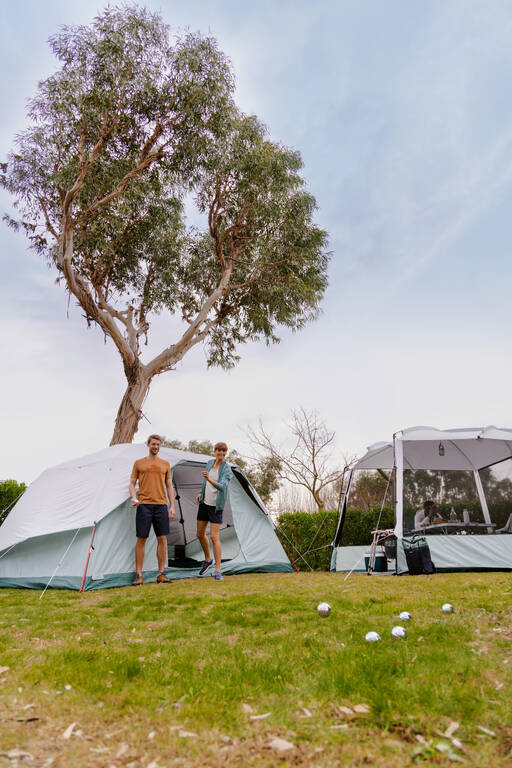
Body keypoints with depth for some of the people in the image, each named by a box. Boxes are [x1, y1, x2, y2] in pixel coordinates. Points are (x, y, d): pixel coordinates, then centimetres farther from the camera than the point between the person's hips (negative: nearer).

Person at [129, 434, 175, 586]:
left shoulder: (165, 464, 12)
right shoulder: (138, 463, 8)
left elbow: (169, 486, 13)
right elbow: (132, 484, 8)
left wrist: (172, 506, 5)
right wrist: (134, 498, -11)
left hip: (161, 505, 2)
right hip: (144, 505, -2)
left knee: (162, 539, 1)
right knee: (141, 539, 0)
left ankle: (161, 574, 11)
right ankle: (138, 575, 9)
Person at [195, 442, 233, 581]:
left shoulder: (227, 470, -16)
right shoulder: (210, 463, 4)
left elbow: (222, 486, -33)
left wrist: (209, 480, -50)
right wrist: (201, 493, 6)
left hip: (216, 506, -7)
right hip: (204, 503, 7)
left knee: (214, 537, -12)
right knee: (200, 534, 14)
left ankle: (217, 570, -4)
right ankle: (208, 560, 36)